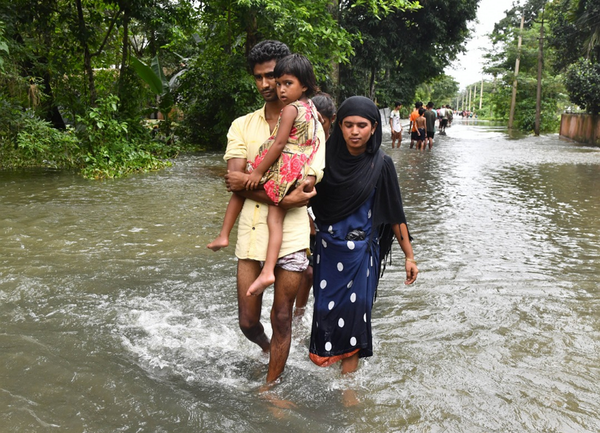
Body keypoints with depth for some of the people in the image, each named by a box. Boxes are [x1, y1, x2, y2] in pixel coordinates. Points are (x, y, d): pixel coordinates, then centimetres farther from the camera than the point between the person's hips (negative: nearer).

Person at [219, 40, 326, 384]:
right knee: (248, 322, 8)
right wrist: (283, 198, -19)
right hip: (251, 230, 2)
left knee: (282, 320, 6)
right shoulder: (242, 126, 9)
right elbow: (235, 181, -6)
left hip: (291, 232, -2)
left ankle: (271, 386, 25)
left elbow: (307, 186, -11)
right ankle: (268, 348, 42)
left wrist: (250, 181, -14)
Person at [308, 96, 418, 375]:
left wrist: (409, 255, -3)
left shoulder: (381, 164, -8)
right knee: (325, 307, 9)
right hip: (328, 247, 2)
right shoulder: (328, 158, -4)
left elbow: (395, 213, -4)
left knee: (354, 309, 2)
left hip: (361, 251, -2)